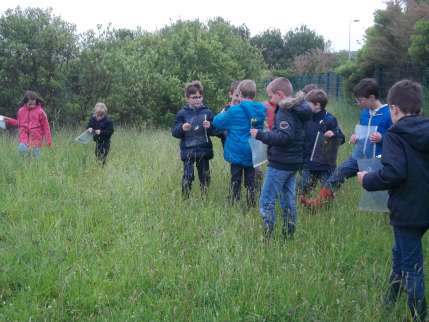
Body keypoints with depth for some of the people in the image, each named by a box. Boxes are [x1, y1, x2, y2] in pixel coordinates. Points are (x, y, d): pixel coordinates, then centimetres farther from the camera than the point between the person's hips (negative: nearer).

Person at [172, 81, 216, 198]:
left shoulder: (207, 112, 4)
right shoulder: (182, 113, 0)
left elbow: (214, 131, 5)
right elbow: (174, 132, -1)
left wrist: (210, 126, -16)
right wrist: (182, 128, -21)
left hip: (204, 150, 2)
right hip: (188, 150, -2)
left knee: (205, 176, 10)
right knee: (188, 176, -5)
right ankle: (185, 199, 5)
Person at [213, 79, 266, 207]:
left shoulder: (234, 111, -14)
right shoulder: (260, 110, -3)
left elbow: (217, 122, -4)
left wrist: (223, 113, 14)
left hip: (237, 152, -3)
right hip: (253, 153, 3)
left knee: (235, 181, 8)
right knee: (250, 182, 12)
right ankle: (251, 206, 14)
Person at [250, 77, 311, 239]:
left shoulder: (285, 112, -17)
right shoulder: (297, 109, 12)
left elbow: (285, 137, -28)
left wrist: (260, 135, -25)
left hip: (280, 164, -10)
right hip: (293, 163, 10)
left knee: (266, 201, -4)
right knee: (289, 200, 14)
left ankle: (267, 236, -4)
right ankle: (289, 234, 20)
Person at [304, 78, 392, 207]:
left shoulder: (389, 114, -14)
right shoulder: (364, 112, 7)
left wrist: (381, 138, -27)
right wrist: (355, 136, 2)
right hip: (358, 157, 6)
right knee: (338, 174, -1)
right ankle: (320, 201, 6)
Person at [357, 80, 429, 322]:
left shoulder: (394, 137, -15)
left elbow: (393, 173, -27)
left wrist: (367, 180, -12)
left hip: (407, 211, -7)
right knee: (400, 252, 24)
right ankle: (391, 300, 35)